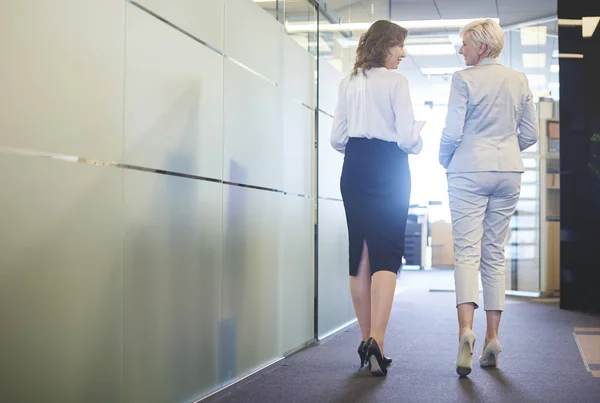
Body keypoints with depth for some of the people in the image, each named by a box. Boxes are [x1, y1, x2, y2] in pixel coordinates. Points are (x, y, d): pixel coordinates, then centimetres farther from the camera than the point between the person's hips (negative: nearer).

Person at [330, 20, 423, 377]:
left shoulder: (348, 84, 10)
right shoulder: (395, 81, -6)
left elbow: (337, 138, 9)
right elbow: (408, 137, -11)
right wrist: (417, 145, 10)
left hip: (354, 170, 5)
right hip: (389, 170, -5)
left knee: (360, 254, 9)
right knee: (387, 254, -6)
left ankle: (367, 339, 15)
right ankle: (377, 339, -20)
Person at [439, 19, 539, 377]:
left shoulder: (464, 79, -7)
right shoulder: (520, 81, 9)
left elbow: (452, 132, -11)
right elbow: (530, 134, 9)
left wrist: (445, 161, 8)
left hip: (470, 171, -5)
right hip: (509, 172, 5)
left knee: (467, 251, -6)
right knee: (495, 254, 9)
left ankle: (466, 329, -23)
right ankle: (493, 338, 9)